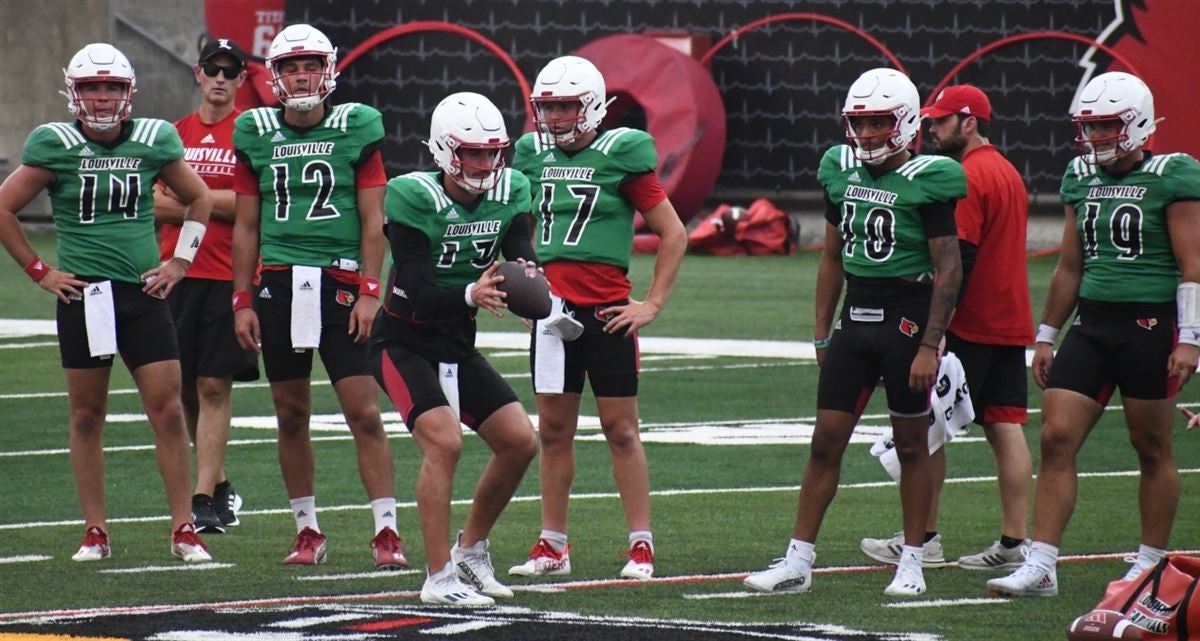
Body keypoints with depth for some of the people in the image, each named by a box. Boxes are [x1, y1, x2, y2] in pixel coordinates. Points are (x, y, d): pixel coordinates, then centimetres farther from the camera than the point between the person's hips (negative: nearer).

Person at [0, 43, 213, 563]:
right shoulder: (55, 146, -4)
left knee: (168, 410, -4)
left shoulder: (153, 141, 3)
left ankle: (183, 529, 2)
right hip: (83, 294, -1)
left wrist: (180, 260, 10)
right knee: (87, 413, 6)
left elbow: (199, 199, 18)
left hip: (143, 292, 1)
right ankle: (94, 533, 13)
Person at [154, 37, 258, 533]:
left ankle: (204, 499, -8)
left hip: (230, 276, -5)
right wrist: (223, 204, -7)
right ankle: (219, 486, 23)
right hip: (177, 273, 5)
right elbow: (156, 204, 6)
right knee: (184, 388, 8)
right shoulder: (174, 134, 13)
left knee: (214, 387, -8)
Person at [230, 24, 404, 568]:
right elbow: (246, 226, 13)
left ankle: (386, 531, -4)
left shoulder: (355, 130, 2)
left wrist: (369, 292, -7)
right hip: (278, 283, 3)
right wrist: (241, 301, 8)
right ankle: (307, 530, 17)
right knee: (291, 415, 7)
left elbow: (373, 221, 2)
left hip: (340, 284, -3)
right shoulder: (256, 135, 8)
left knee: (364, 412, -7)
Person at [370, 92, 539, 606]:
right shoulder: (414, 199, -22)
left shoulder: (509, 193, -4)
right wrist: (471, 295, -46)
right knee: (444, 442, -23)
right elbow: (421, 295, -27)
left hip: (457, 346, 7)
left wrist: (528, 276, -39)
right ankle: (439, 578, -17)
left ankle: (471, 551, 22)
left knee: (520, 442, 3)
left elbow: (522, 254, -15)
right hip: (404, 344, -7)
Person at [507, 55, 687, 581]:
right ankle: (552, 546, 14)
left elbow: (673, 233, -1)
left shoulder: (620, 156, -6)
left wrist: (653, 304, -5)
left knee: (620, 428, -1)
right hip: (553, 309, 5)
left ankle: (641, 546, 5)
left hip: (606, 310, -5)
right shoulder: (536, 156, 9)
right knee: (553, 428, 7)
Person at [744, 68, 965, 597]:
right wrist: (822, 333, 15)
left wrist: (930, 345, -15)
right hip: (855, 316, 5)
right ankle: (798, 562, 6)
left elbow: (949, 269, -10)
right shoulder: (842, 172, 8)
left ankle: (912, 563, 13)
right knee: (826, 440, 3)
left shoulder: (926, 181, -10)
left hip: (907, 319, -5)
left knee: (911, 444, 4)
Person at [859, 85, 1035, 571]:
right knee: (1005, 431, 6)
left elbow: (958, 261, -20)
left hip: (971, 326, -9)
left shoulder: (968, 178, -15)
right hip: (1010, 324, 9)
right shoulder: (1008, 173, 15)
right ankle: (1014, 542, 4)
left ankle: (923, 540, 2)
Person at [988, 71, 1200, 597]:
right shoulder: (1081, 177, 12)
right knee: (1056, 437, -4)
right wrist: (1046, 335, 18)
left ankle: (1151, 562, 18)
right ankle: (1040, 567, -5)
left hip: (1150, 324, -6)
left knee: (1152, 448, 5)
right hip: (1092, 323, 6)